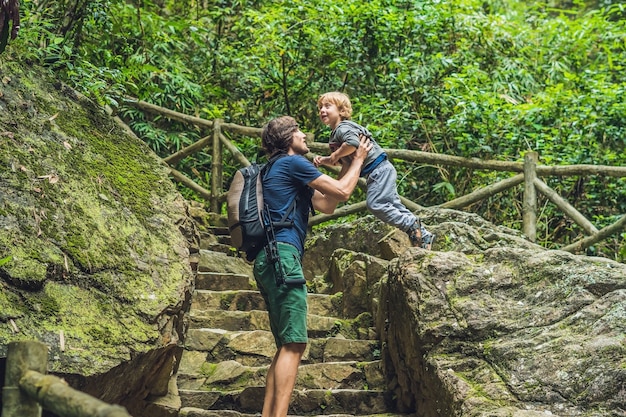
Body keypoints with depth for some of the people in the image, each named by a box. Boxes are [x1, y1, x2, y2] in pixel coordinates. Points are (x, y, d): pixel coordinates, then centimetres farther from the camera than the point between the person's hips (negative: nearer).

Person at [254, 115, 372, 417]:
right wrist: (358, 159, 14)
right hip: (282, 254, -10)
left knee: (287, 345, 9)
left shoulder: (287, 172, 28)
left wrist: (347, 165, 27)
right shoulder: (292, 163, -1)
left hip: (270, 259, 10)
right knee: (294, 344, -14)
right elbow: (342, 192, -2)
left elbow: (326, 205, 25)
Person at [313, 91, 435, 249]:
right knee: (393, 204, 9)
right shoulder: (334, 135, 17)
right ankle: (423, 235, 13)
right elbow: (341, 162, 24)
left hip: (379, 169, -10)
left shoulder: (343, 128, -13)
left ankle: (411, 225, -8)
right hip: (375, 172, 10)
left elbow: (353, 143, -35)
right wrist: (323, 160, 6)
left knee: (375, 203, -16)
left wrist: (335, 155, -20)